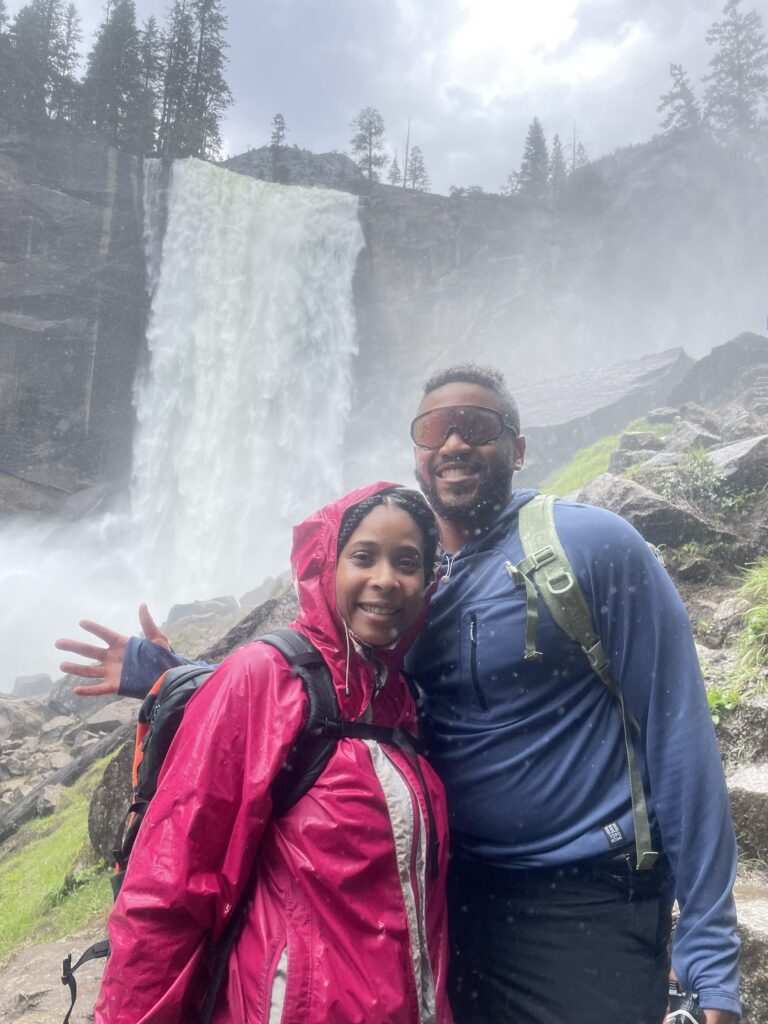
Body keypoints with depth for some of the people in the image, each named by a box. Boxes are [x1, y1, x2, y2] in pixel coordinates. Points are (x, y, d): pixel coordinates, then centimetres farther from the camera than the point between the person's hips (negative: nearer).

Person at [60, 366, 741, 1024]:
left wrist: (707, 955, -11)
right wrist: (156, 670, -1)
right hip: (449, 895, 5)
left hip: (585, 901, -4)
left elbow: (676, 737, -12)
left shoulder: (594, 545, -12)